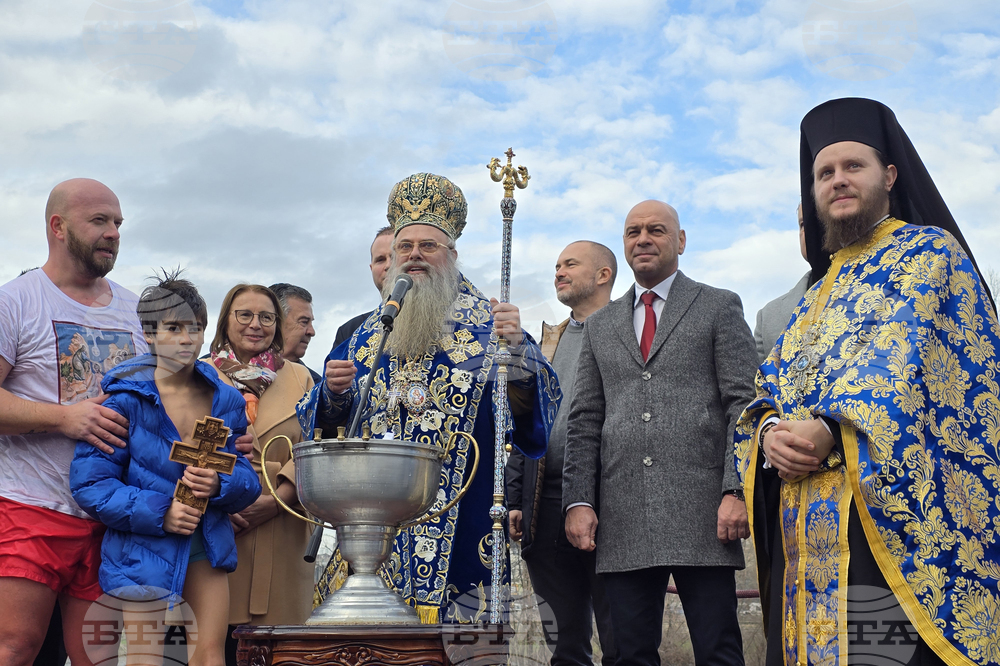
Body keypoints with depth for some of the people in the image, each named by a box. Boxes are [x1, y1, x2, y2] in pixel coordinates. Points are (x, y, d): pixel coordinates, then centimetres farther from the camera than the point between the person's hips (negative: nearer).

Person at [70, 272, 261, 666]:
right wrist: (158, 512, -20)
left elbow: (248, 478, 6)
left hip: (207, 547, 4)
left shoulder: (226, 400, 7)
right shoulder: (125, 399, -7)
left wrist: (219, 485, -17)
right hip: (145, 550, -3)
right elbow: (90, 483, -10)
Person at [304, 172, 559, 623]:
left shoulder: (488, 328, 3)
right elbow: (324, 425, 13)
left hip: (457, 525, -3)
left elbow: (533, 411, -10)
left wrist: (516, 349, -27)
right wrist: (334, 393, -8)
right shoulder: (366, 336, 15)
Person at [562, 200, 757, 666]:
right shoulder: (600, 325, 20)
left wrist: (736, 491, -10)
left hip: (700, 512, -3)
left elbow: (743, 404, 2)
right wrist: (578, 501, 3)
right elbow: (584, 422, 15)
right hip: (622, 520, 3)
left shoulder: (719, 307, 10)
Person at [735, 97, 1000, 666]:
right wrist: (770, 430, -7)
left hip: (889, 515, -6)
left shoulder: (929, 251, 6)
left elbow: (907, 358, -11)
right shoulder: (821, 296, 26)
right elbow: (769, 391, 17)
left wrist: (831, 428, -24)